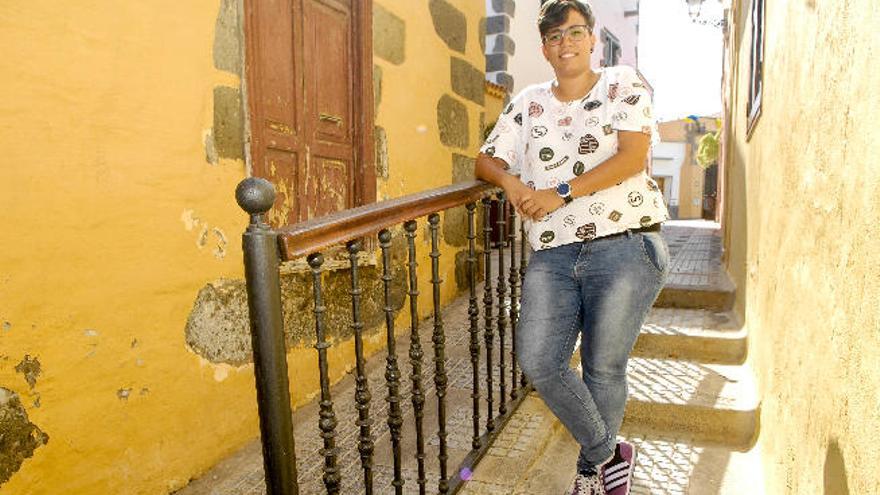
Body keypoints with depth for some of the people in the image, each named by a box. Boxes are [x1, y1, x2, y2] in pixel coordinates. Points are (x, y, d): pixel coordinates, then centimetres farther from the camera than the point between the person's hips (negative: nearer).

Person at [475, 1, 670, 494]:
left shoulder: (623, 84, 6)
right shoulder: (529, 103, 16)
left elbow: (632, 157, -8)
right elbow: (487, 160, 15)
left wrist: (560, 193, -15)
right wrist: (512, 182, -9)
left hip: (624, 248, -3)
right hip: (553, 255, 4)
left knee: (603, 368, 4)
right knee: (538, 361, -7)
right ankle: (610, 454, 16)